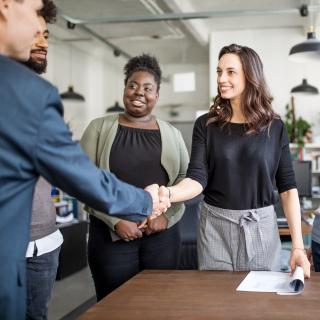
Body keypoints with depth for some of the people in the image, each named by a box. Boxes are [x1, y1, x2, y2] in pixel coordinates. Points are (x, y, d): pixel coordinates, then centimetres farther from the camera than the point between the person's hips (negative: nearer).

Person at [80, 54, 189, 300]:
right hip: (110, 234, -2)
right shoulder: (100, 128, 2)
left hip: (163, 233, 2)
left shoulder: (171, 133, 9)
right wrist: (116, 220, -13)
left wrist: (166, 215, -8)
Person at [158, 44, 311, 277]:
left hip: (261, 227, 0)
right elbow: (197, 179, -9)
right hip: (216, 226, 0)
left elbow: (288, 187, -1)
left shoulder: (274, 127, 0)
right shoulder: (206, 125, 0)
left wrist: (298, 246, -8)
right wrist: (167, 193, -31)